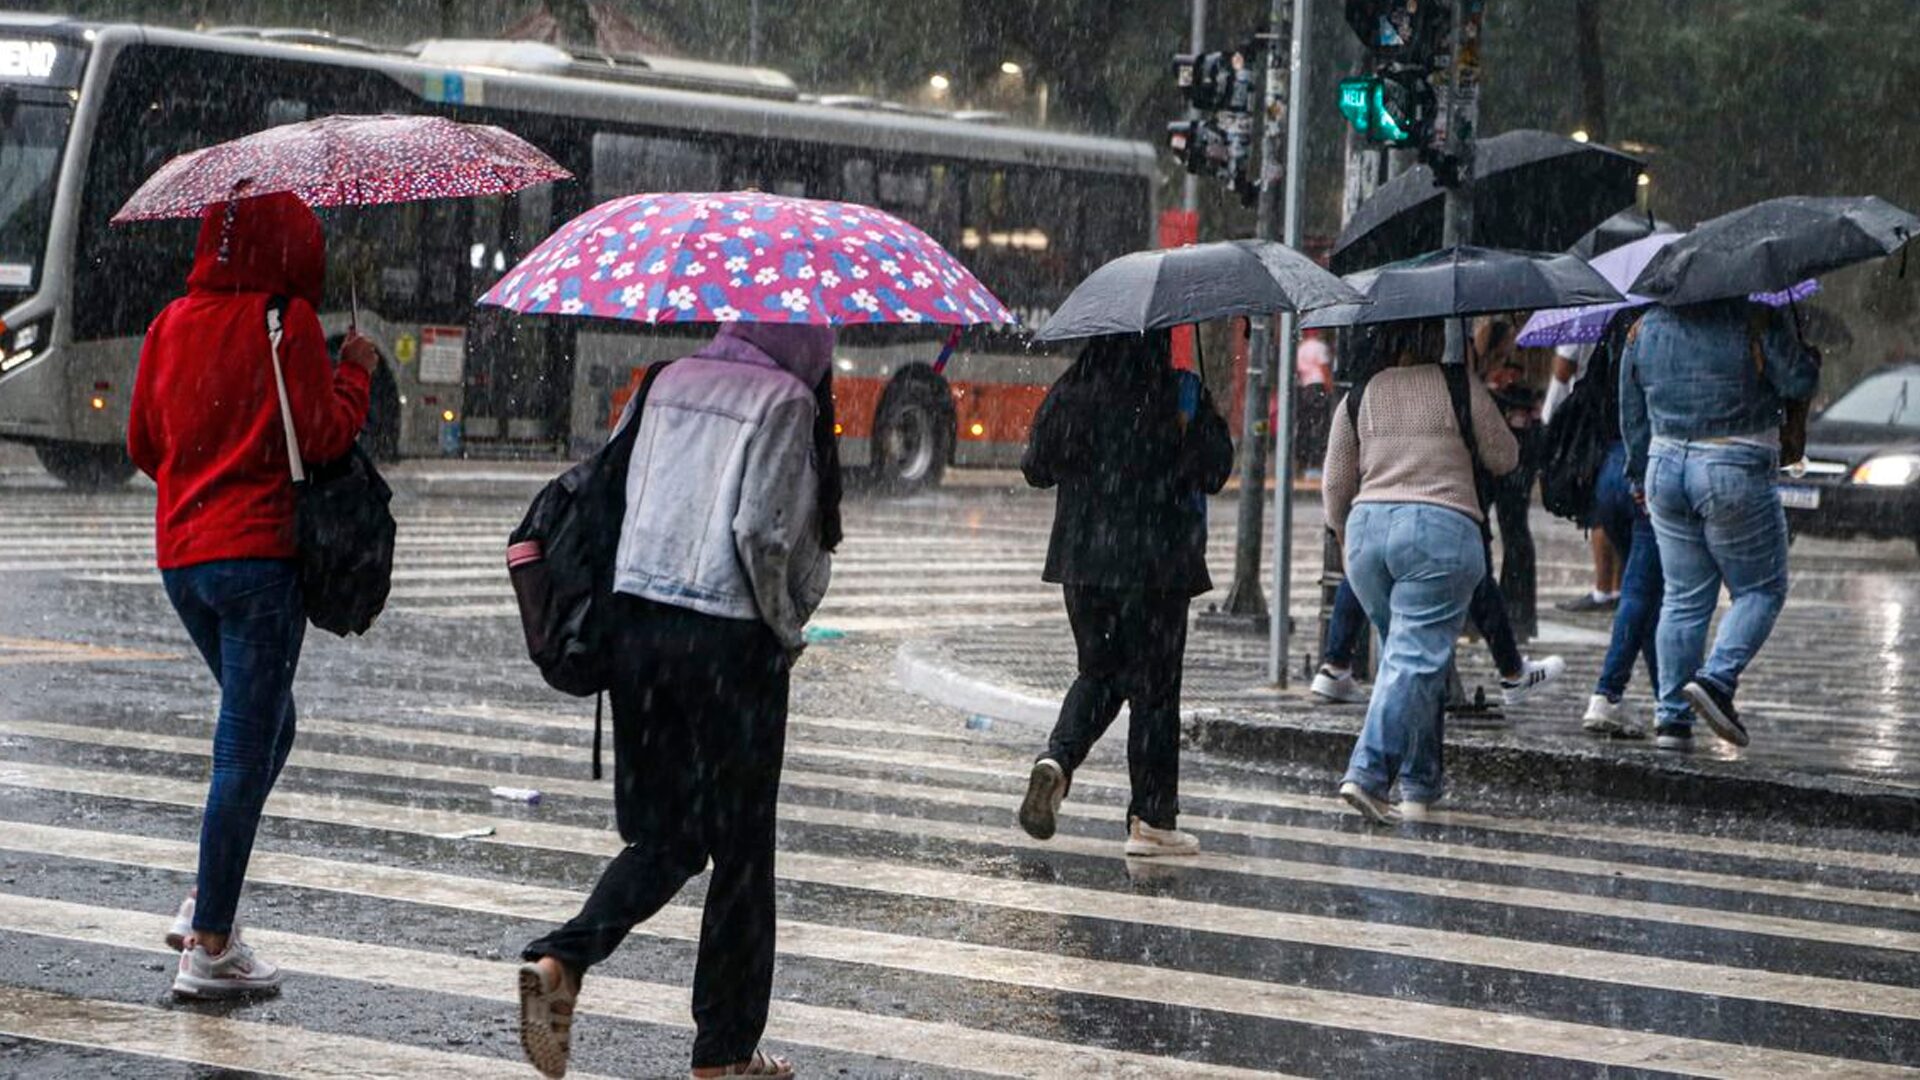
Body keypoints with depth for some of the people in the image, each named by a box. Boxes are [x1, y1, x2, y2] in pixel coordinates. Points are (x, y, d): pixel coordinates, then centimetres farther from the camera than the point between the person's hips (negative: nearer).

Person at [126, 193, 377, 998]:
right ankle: (209, 945, -1)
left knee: (263, 730, 22)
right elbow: (324, 436, -11)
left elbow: (143, 444, 14)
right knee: (248, 749, -2)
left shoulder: (172, 325, 8)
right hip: (258, 553, -7)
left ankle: (207, 899, 13)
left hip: (180, 555, 7)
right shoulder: (288, 322, -9)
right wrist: (355, 372, 4)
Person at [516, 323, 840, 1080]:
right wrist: (787, 629, -1)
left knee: (664, 835, 15)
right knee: (740, 848, 8)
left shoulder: (666, 385, 11)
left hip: (634, 624, 6)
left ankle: (560, 961, -9)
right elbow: (761, 530, -16)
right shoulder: (787, 402, -7)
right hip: (730, 641, -6)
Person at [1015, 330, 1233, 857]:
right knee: (1153, 685, 5)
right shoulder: (1180, 394, -11)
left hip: (1081, 560, 4)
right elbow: (1214, 471, -10)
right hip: (1156, 562, -4)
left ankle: (1056, 760, -5)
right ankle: (1150, 821, 7)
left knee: (1098, 671, 20)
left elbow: (1036, 468, 8)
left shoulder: (1070, 393, 1)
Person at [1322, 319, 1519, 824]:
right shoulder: (1461, 388, 1)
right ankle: (1368, 773, -19)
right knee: (1416, 659, -6)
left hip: (1367, 527, 4)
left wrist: (1344, 534, 28)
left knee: (1403, 654, 16)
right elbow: (1504, 459, 9)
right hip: (1442, 527, -4)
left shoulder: (1361, 394, 10)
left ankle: (1418, 786, 16)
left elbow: (1336, 483, 12)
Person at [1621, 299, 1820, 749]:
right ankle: (1717, 679, -12)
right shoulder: (1755, 322, -9)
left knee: (1683, 597, 11)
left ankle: (1672, 716, 8)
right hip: (1733, 473, -5)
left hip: (1664, 469, 5)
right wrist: (1809, 353, 14)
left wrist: (1641, 476, 24)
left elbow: (1631, 412, 14)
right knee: (1761, 590, 8)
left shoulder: (1645, 328, 8)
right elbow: (1799, 383, -8)